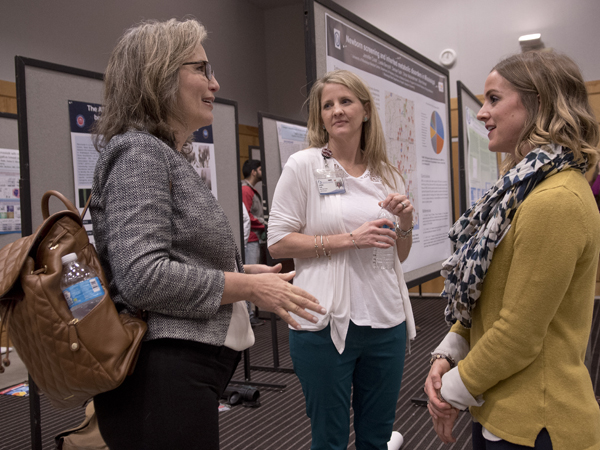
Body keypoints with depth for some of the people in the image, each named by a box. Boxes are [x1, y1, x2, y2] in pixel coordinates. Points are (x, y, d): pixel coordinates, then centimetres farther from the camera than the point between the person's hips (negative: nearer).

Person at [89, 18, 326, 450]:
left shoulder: (169, 156, 18)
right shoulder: (139, 151, -13)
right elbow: (142, 277, -24)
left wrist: (245, 271, 11)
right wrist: (250, 287, -16)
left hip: (192, 370, 10)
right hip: (163, 377, -10)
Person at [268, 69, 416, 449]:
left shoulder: (387, 174, 10)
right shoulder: (304, 165, -3)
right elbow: (277, 243, -8)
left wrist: (406, 224, -4)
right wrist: (349, 239, -16)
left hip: (386, 320, 4)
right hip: (327, 323, -4)